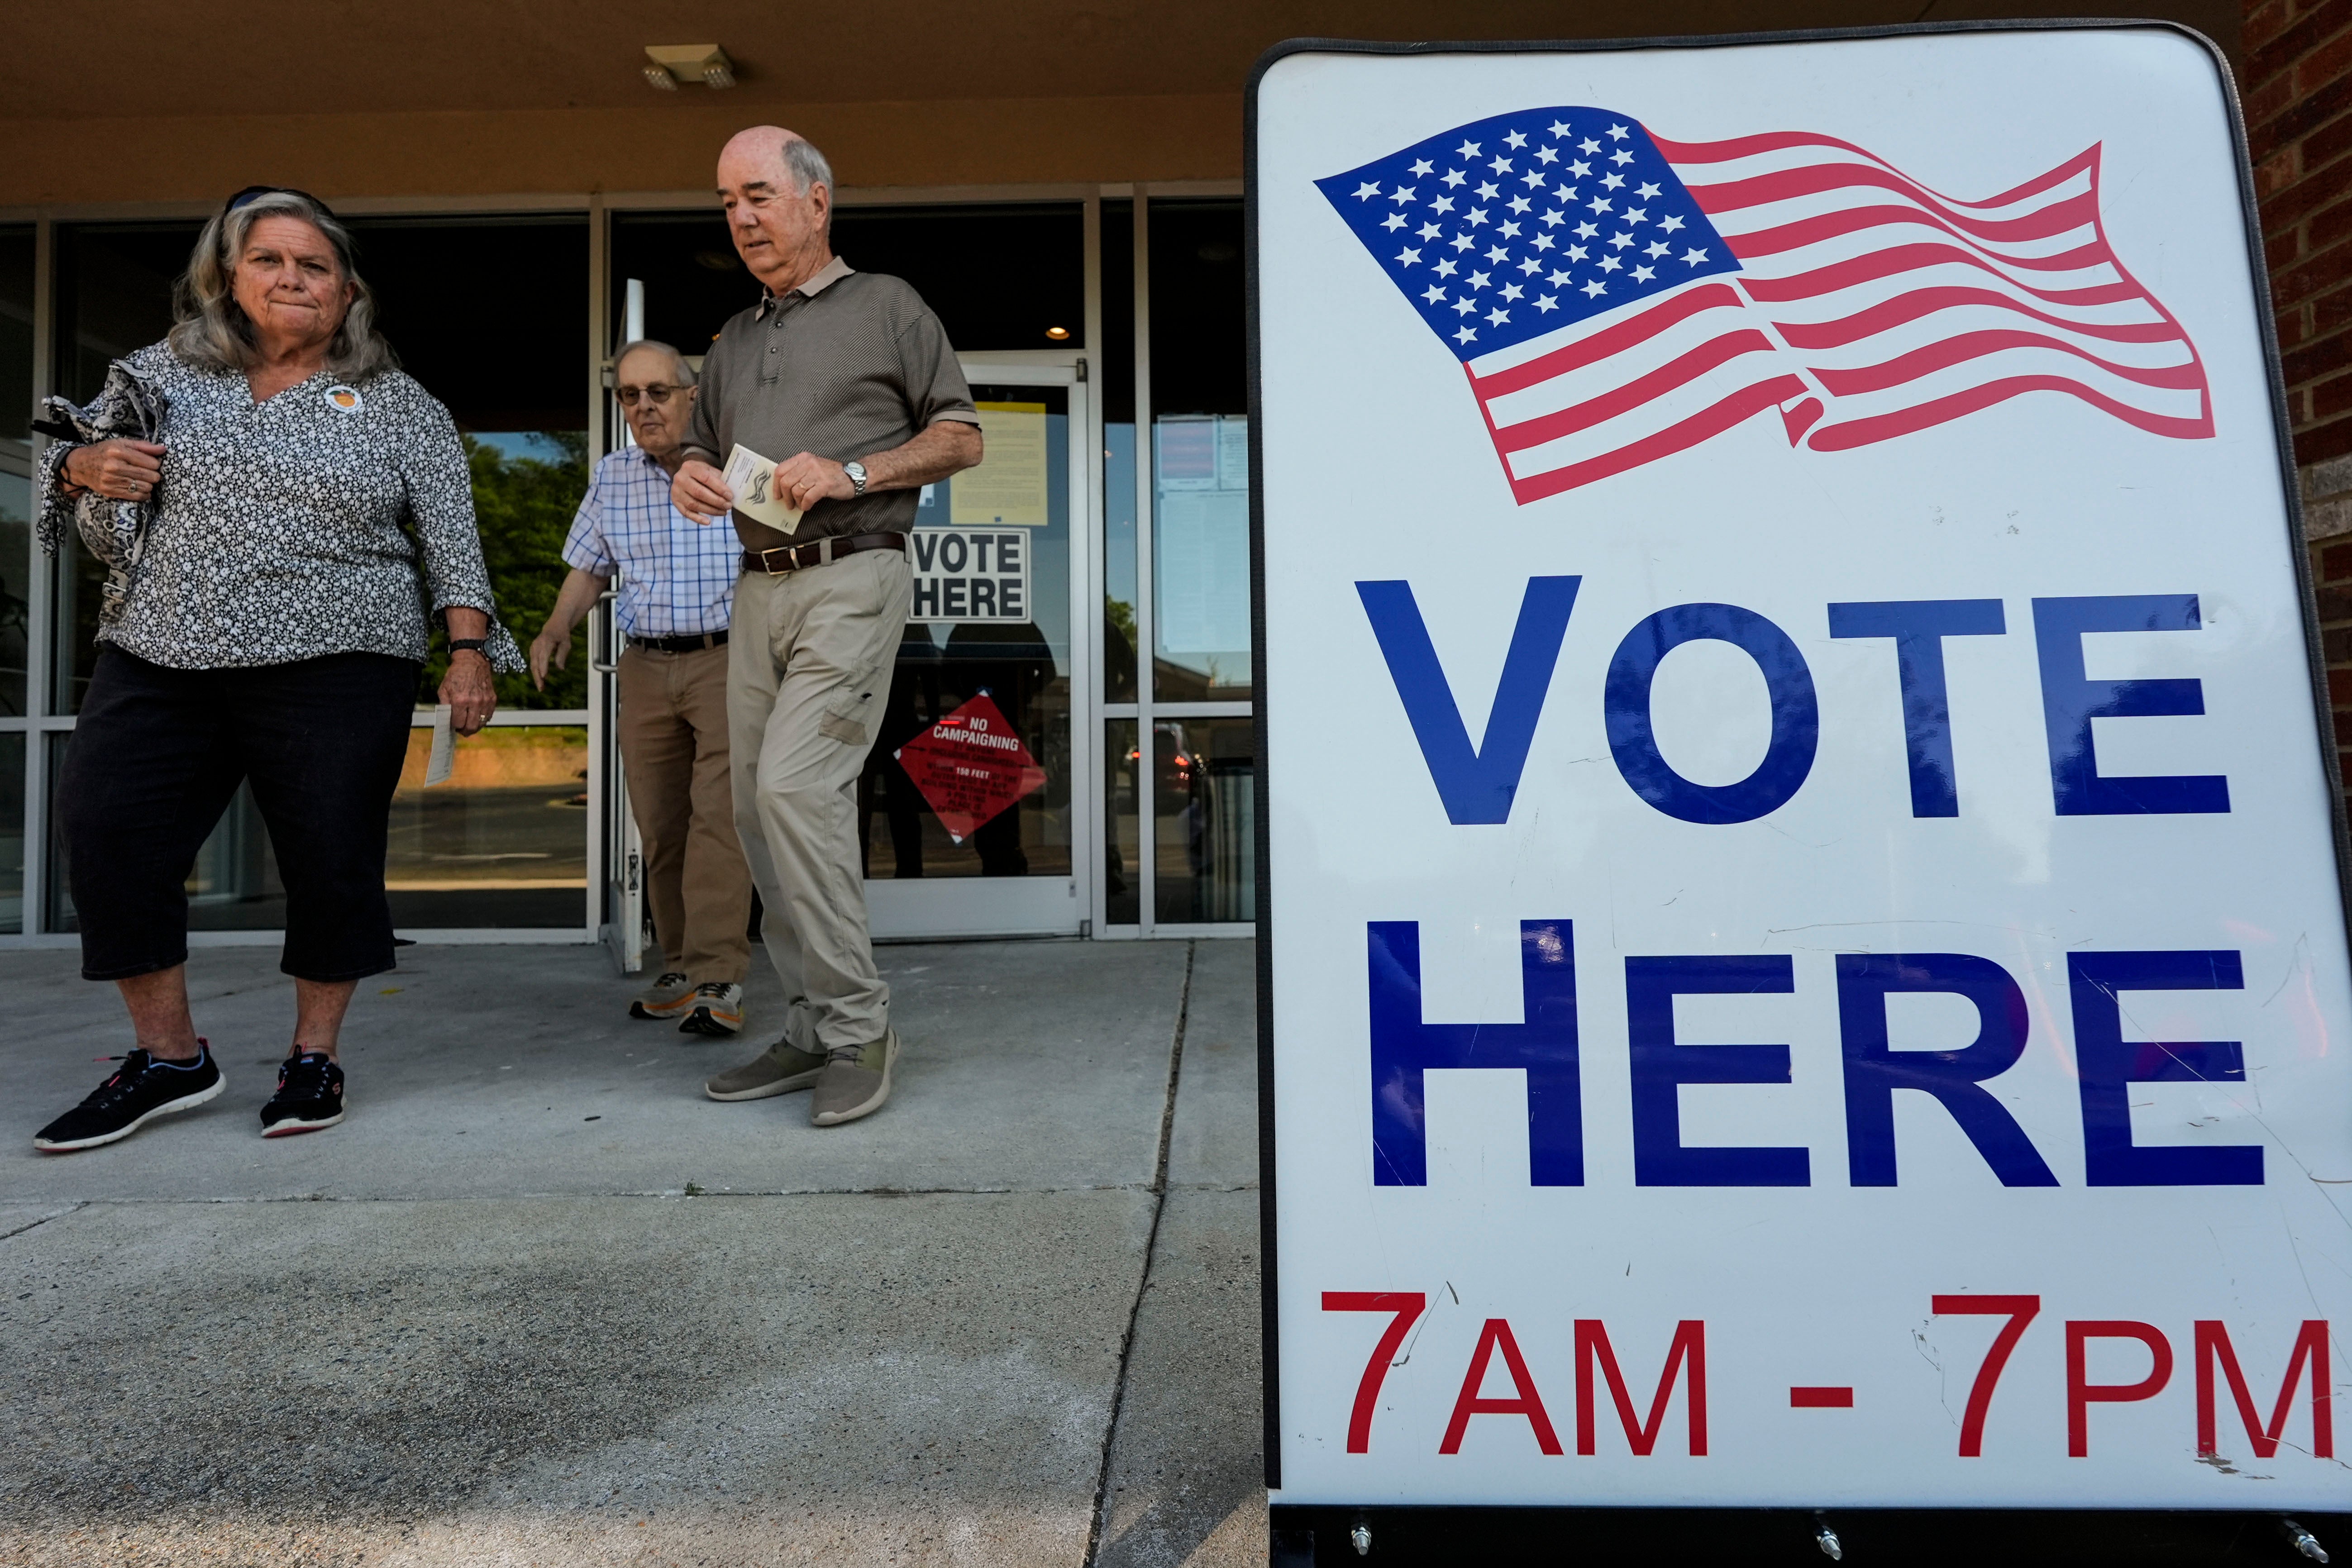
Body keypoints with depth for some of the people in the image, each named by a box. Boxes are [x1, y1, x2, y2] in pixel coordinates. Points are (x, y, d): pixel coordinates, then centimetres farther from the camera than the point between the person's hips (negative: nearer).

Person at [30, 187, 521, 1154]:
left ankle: (314, 1056, 15)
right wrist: (86, 468, -2)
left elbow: (451, 538, 2)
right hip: (158, 659, 4)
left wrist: (469, 650, -9)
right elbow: (66, 455, 22)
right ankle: (169, 1057, 13)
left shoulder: (401, 408, 7)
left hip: (334, 667, -3)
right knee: (105, 832, -2)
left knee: (332, 856, -2)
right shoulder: (161, 373, 15)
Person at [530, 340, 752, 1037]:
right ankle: (680, 968, 15)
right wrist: (557, 626, 3)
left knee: (718, 813, -15)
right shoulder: (611, 478, 14)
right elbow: (590, 567, 20)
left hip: (729, 659, -5)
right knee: (659, 823, 5)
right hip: (645, 666, 5)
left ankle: (718, 979, -15)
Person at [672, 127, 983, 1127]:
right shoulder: (733, 342, 24)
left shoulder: (887, 307, 7)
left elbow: (961, 437, 2)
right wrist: (689, 478, 5)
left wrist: (853, 471, -12)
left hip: (851, 582, -7)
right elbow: (703, 449, 30)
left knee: (794, 787, -20)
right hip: (758, 590, 7)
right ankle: (814, 1032, 14)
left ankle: (857, 1024, -8)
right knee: (758, 810, 3)